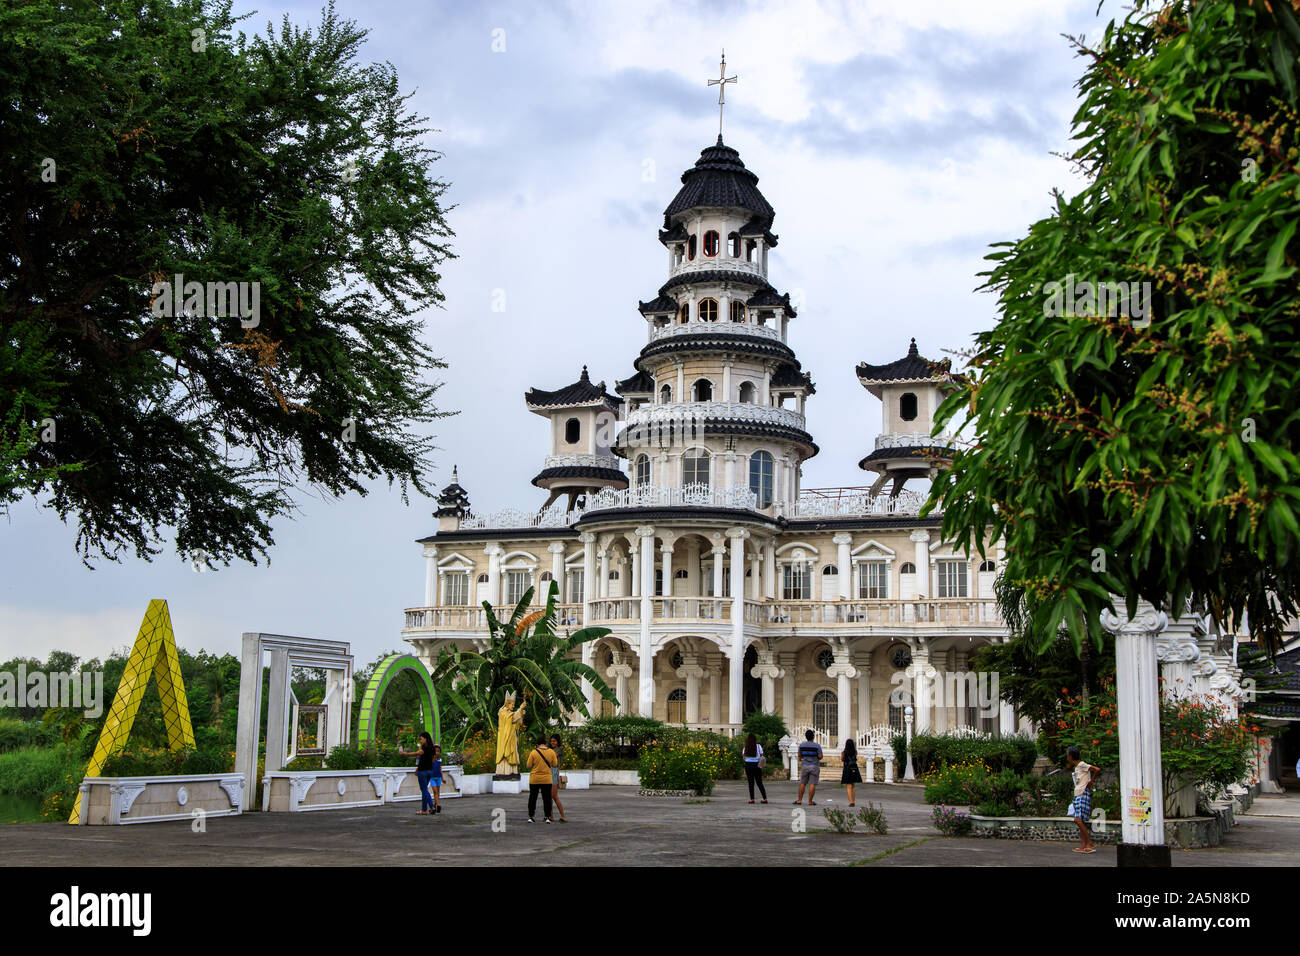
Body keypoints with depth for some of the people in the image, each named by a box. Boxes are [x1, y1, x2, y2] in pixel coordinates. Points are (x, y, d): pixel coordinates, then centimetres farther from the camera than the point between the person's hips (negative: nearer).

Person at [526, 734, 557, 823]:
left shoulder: (534, 752, -10)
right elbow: (554, 765, 1)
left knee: (532, 798, 10)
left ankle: (530, 817, 11)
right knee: (547, 798, 8)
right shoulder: (551, 752, -5)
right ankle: (548, 817, 5)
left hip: (534, 779, -1)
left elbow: (529, 766, -6)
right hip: (547, 779, 1)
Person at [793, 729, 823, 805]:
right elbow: (820, 756, -10)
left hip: (805, 766, 3)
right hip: (814, 766, -3)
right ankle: (810, 801, -2)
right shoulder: (817, 745, -9)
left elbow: (799, 755, 7)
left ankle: (799, 799, 12)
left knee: (802, 783, 12)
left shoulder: (802, 745, -1)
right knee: (812, 784, -1)